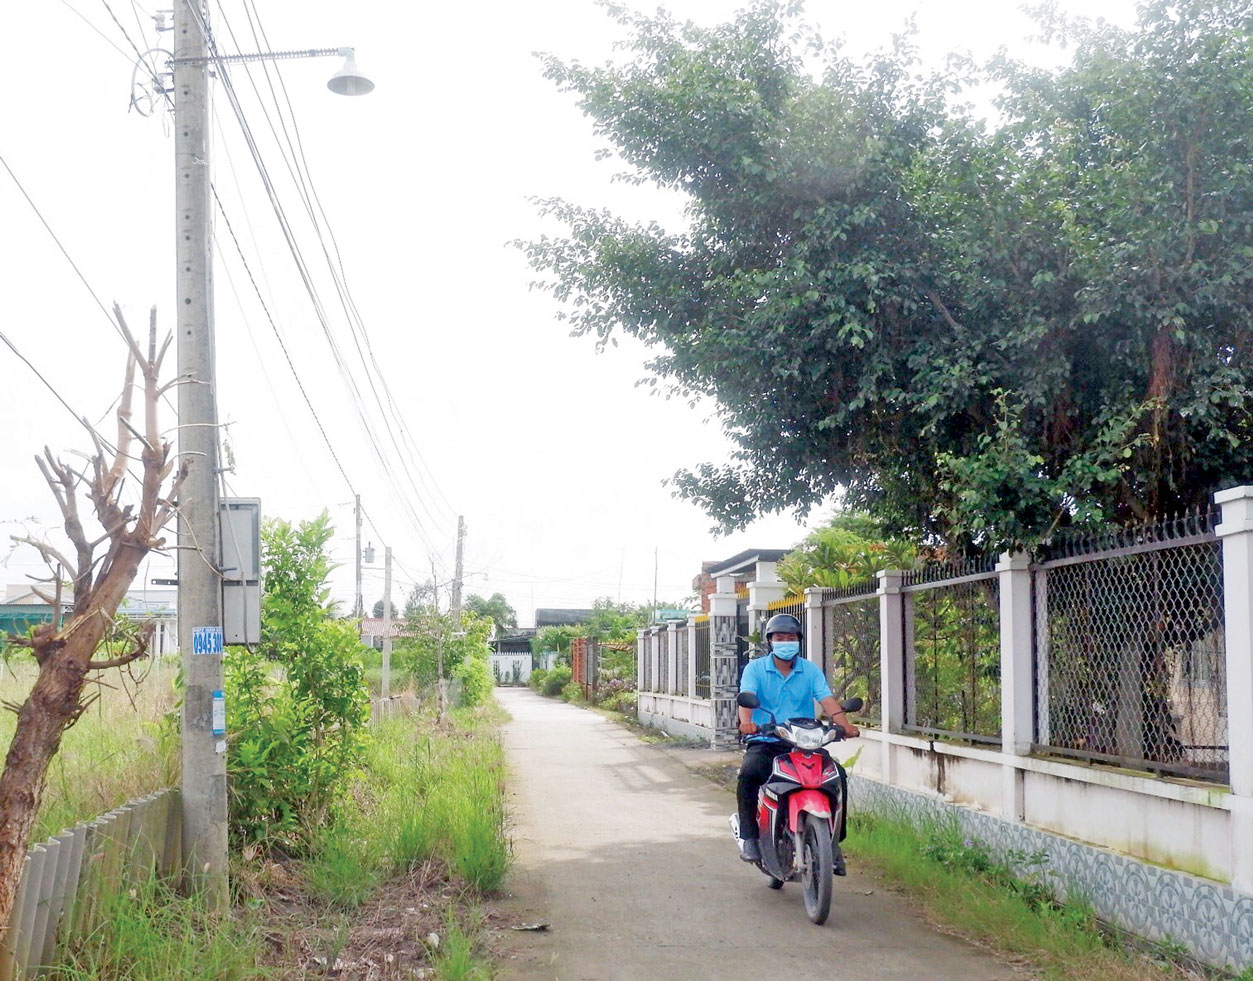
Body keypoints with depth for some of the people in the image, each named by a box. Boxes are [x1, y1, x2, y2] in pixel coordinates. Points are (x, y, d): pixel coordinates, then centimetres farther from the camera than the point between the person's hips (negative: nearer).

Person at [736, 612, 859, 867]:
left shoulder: (811, 671, 10)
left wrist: (844, 724, -25)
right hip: (765, 743, -2)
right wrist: (746, 721, -36)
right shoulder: (755, 669, 5)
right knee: (748, 773, -32)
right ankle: (749, 837, -20)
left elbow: (826, 699, -5)